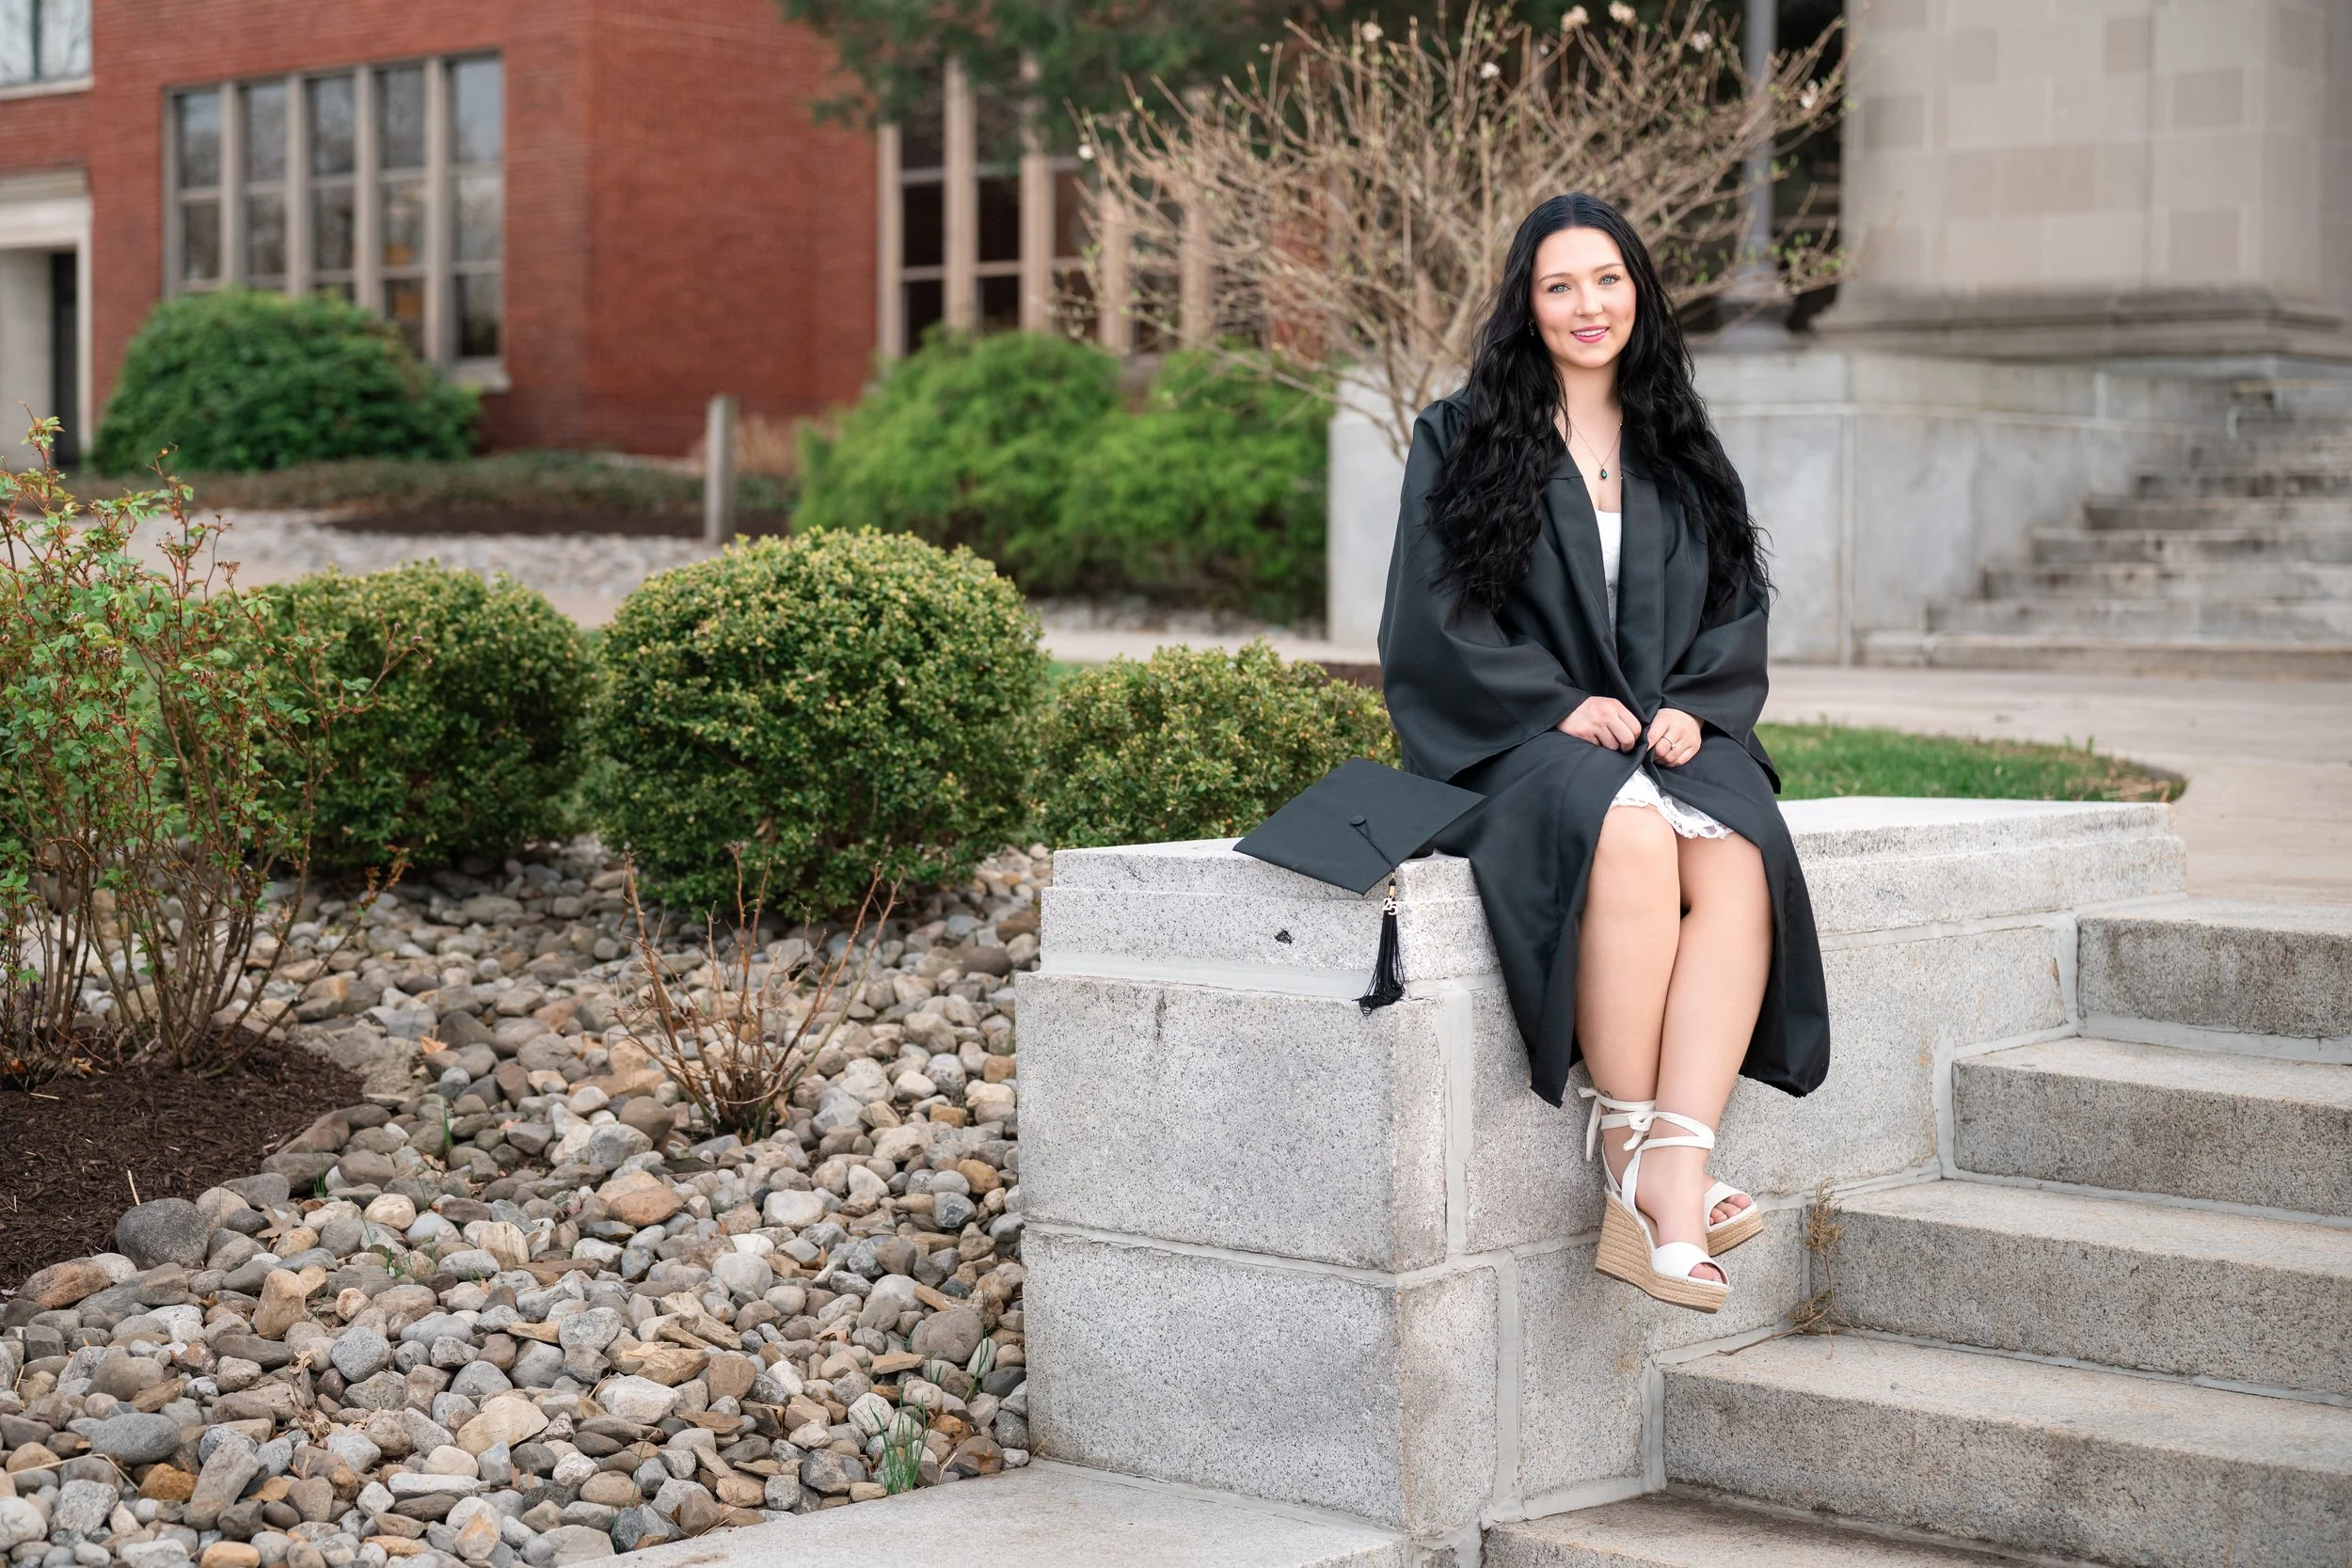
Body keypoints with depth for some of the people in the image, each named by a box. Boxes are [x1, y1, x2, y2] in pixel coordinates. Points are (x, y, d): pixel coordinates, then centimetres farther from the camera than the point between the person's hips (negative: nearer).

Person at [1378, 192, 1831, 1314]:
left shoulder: (1681, 453, 20)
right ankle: (1629, 1149, -34)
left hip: (1673, 733, 3)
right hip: (1518, 740, -3)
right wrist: (1560, 705, -13)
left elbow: (1740, 605, 15)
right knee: (1630, 832, -39)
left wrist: (1693, 707, -5)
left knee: (1738, 859, -32)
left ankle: (1672, 1171, -42)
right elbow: (1435, 614, -1)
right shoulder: (1462, 439, 8)